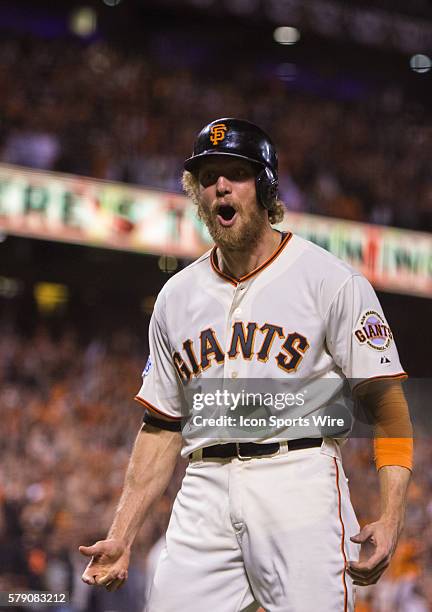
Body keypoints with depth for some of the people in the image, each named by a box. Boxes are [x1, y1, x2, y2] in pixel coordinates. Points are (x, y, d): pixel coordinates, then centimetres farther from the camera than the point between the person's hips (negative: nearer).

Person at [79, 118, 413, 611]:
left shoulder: (331, 280, 0)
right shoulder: (176, 296, 16)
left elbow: (386, 400, -4)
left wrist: (389, 518, -16)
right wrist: (121, 536, 10)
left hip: (300, 484, -4)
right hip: (204, 494, 4)